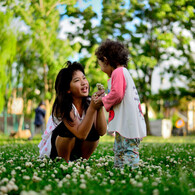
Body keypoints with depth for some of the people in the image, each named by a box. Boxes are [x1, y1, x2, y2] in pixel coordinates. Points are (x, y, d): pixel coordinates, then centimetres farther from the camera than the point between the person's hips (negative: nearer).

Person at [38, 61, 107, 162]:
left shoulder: (89, 102, -12)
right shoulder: (62, 107, -26)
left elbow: (102, 132, -22)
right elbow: (81, 134, -37)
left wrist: (100, 107, -34)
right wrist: (92, 108, -43)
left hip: (76, 150, 5)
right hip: (53, 149, -5)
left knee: (94, 129, -22)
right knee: (68, 128, -32)